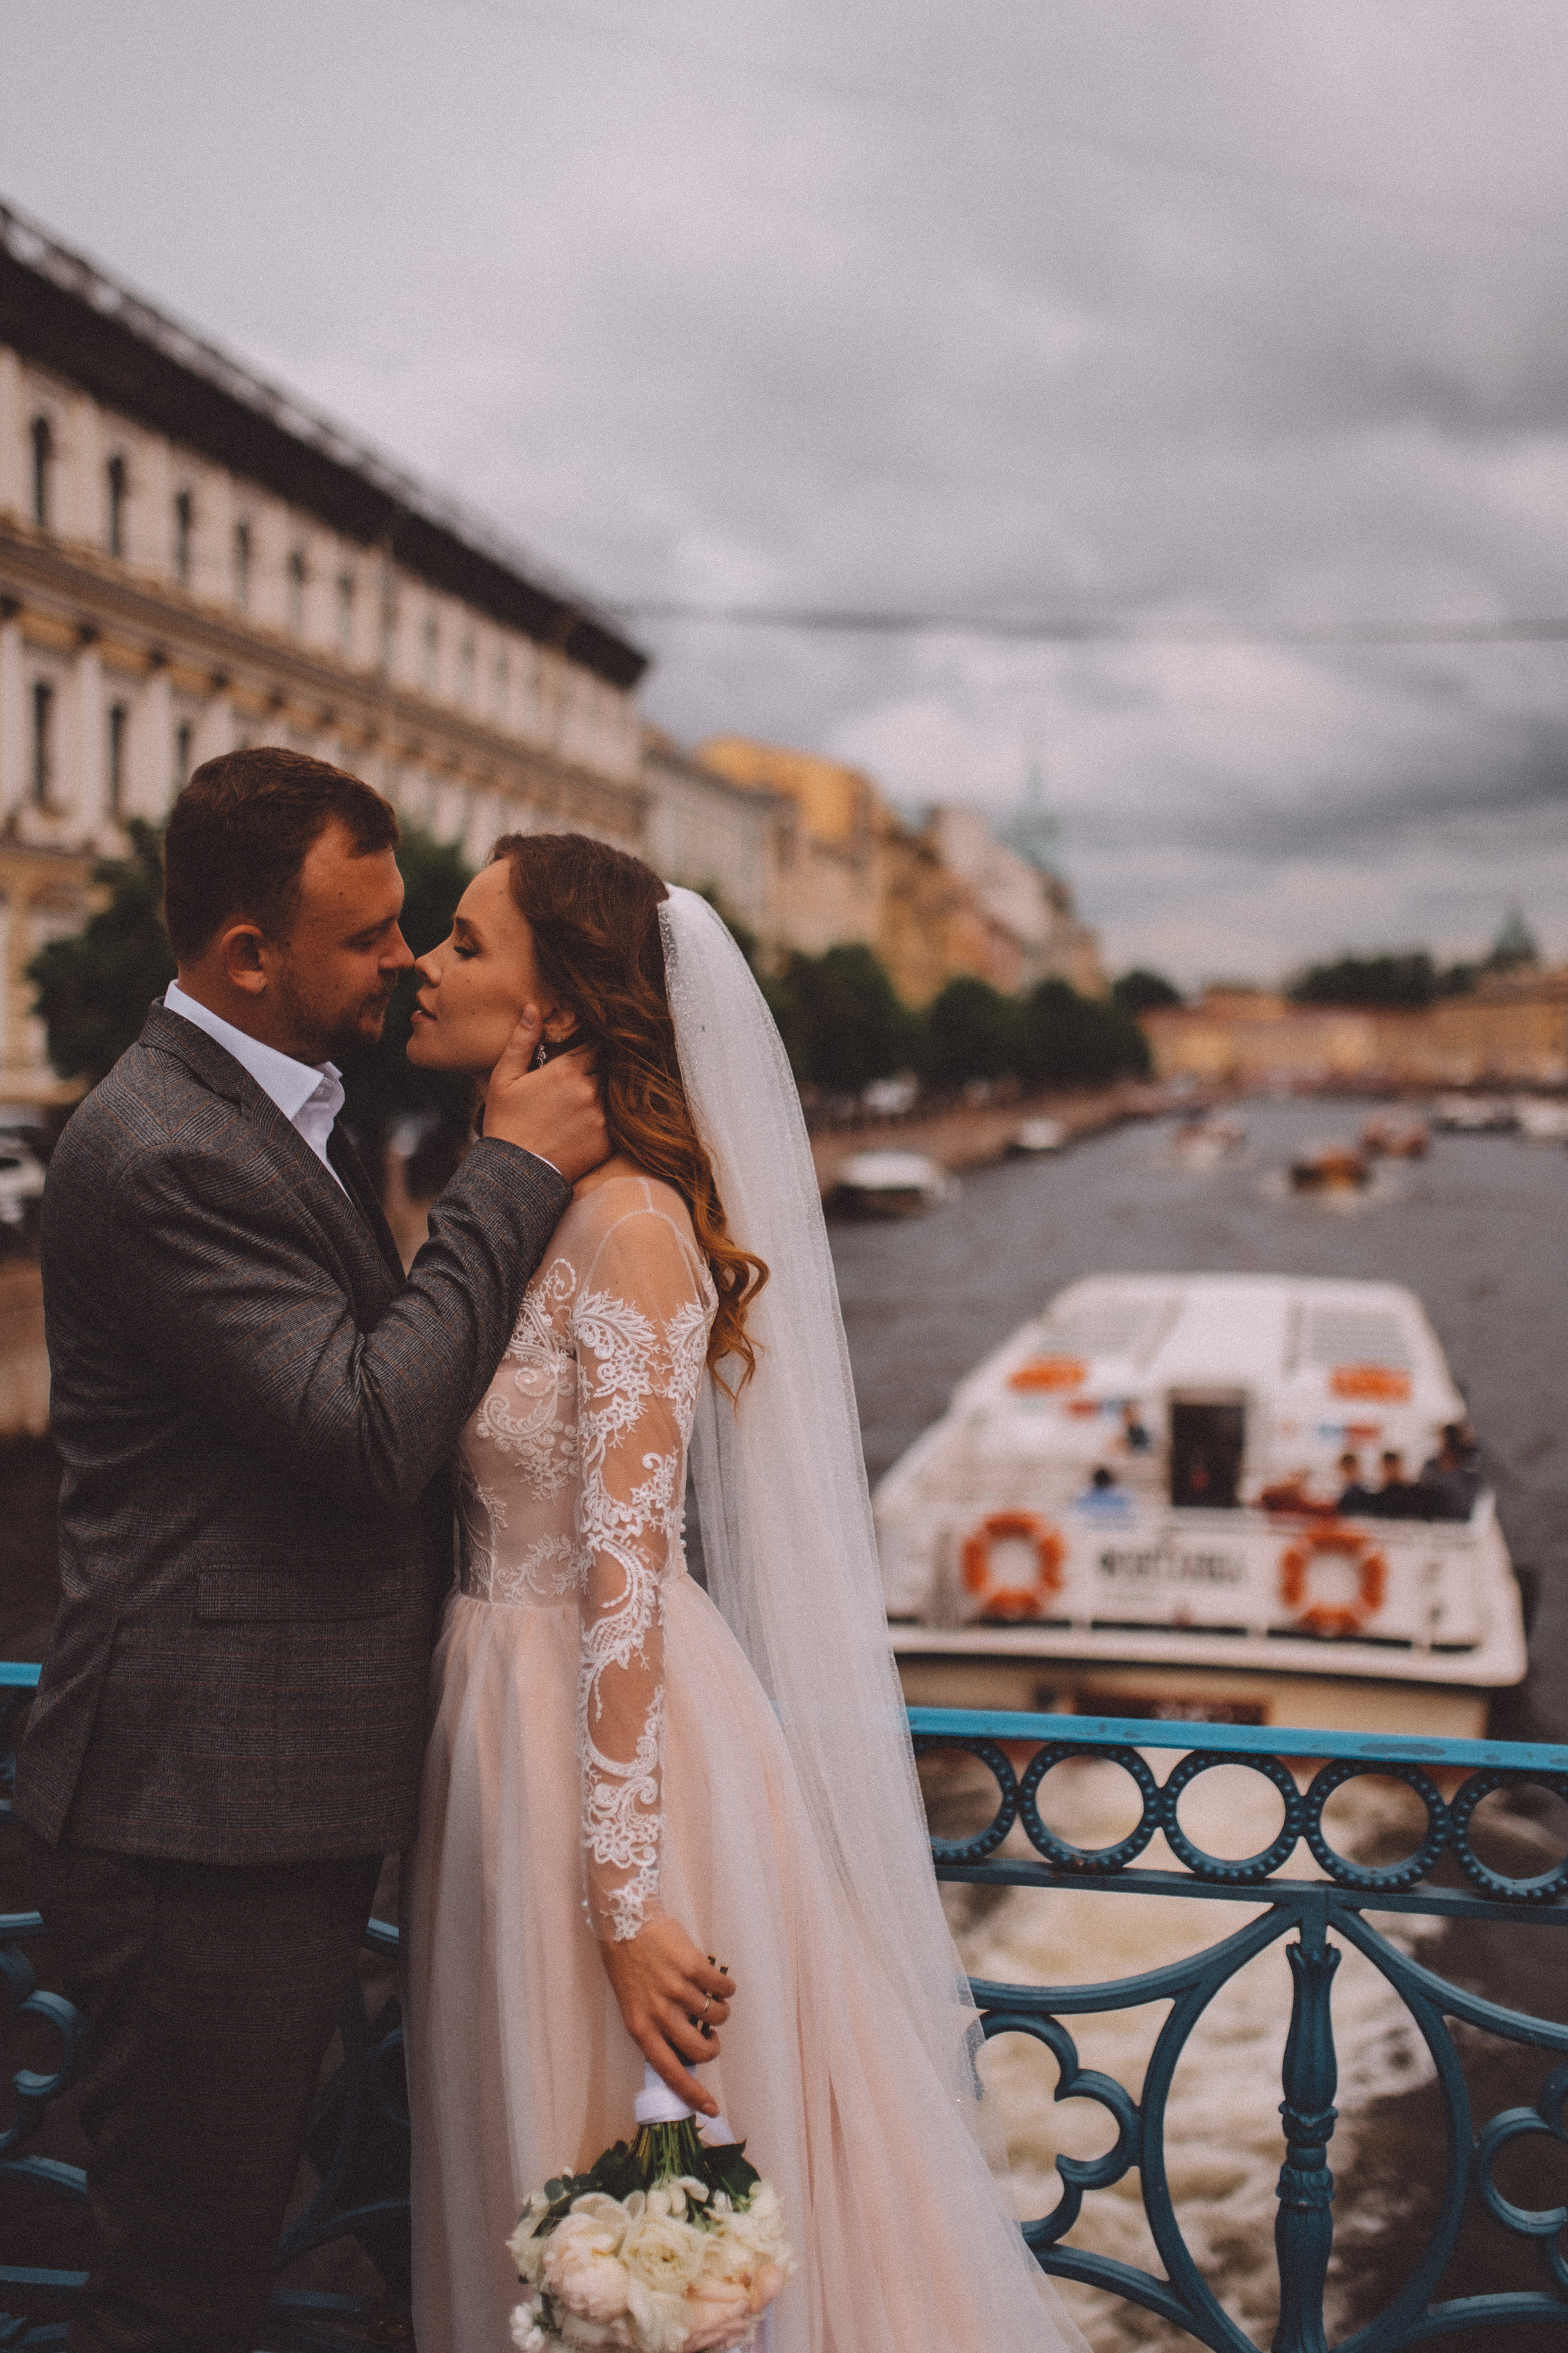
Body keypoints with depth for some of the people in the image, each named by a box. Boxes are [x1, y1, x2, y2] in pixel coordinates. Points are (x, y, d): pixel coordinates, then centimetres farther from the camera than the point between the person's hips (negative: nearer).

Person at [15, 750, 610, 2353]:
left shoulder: (276, 1110, 12)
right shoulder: (157, 1151, -20)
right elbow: (371, 1429, -26)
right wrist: (514, 1169, -19)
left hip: (283, 1800, 10)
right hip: (202, 1814, -10)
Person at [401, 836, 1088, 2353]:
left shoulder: (627, 1223, -19)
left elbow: (627, 1575, -23)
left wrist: (624, 1900, -23)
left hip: (614, 1735, -8)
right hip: (503, 1714, 8)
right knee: (530, 2203, 21)